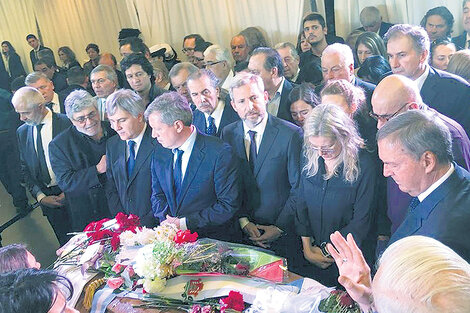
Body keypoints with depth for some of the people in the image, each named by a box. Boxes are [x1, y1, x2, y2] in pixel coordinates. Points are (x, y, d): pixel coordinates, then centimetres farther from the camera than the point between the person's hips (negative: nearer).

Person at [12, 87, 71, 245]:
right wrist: (40, 196, -3)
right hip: (47, 198, 4)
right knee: (66, 242, 10)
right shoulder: (22, 132, 7)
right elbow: (25, 169, 10)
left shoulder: (67, 123, -10)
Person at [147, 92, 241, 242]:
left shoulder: (220, 153, -13)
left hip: (213, 240, -4)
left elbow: (229, 205, -14)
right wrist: (166, 220, -5)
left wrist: (185, 223, -15)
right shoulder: (159, 156, 7)